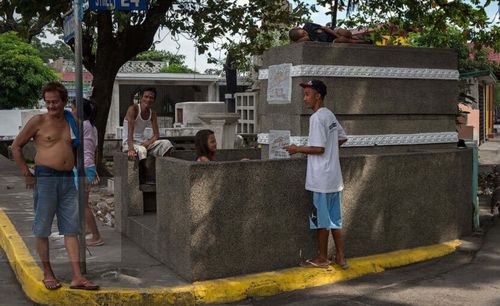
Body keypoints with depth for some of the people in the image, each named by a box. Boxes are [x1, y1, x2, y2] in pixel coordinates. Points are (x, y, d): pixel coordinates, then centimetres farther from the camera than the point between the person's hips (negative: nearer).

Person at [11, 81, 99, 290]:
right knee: (42, 228, 3)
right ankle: (48, 273, 17)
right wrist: (27, 174, -3)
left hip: (68, 179, 4)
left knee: (71, 229, 2)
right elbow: (16, 146, 2)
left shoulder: (71, 122, 12)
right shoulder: (38, 121, -1)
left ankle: (77, 277, 3)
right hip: (45, 178, -4)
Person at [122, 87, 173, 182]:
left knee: (166, 144, -15)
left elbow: (156, 135, 0)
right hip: (129, 143, -6)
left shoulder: (152, 114, 4)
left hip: (143, 142, 6)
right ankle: (148, 178, -19)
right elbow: (130, 131, -25)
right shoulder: (133, 109, -14)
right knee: (141, 151, -39)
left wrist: (146, 144, -21)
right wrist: (131, 149, -38)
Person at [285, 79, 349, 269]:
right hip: (334, 176, 9)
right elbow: (342, 138, 21)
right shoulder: (330, 115, 11)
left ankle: (322, 258, 14)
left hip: (321, 178, -9)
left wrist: (298, 149, -8)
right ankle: (340, 257, 18)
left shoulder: (316, 118, -16)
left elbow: (318, 148, -20)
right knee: (334, 218, 13)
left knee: (321, 219, 3)